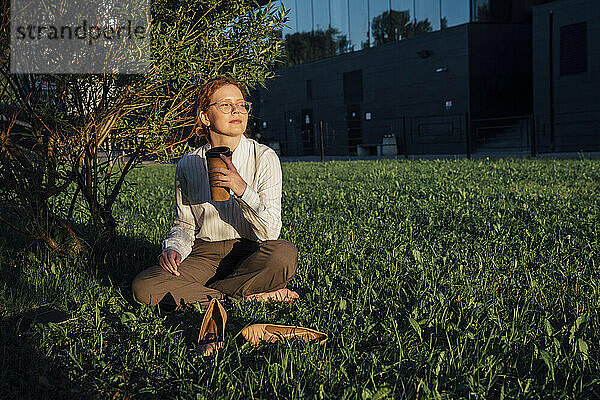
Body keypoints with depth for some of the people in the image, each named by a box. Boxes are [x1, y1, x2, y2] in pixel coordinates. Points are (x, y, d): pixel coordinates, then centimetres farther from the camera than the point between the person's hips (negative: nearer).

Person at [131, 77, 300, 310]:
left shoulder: (264, 157, -5)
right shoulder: (188, 165, 3)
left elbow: (271, 230, -12)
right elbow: (184, 225, 12)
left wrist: (242, 189, -27)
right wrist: (173, 248, -10)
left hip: (249, 252, -1)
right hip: (204, 254, 2)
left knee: (284, 253, -35)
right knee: (143, 288, -22)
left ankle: (198, 294, -15)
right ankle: (243, 296, -16)